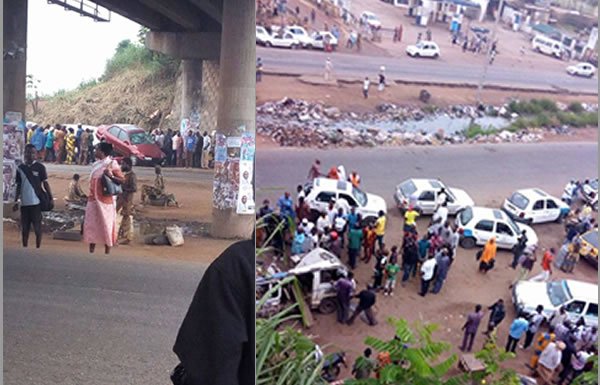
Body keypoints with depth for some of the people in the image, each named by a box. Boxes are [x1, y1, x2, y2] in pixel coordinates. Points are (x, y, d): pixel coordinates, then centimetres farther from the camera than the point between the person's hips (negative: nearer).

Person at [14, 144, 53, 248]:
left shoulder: (40, 167, -3)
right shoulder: (20, 168, 8)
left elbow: (45, 183, -1)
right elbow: (18, 186, 13)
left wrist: (50, 198, -7)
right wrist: (16, 201, 11)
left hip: (36, 202, -4)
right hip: (24, 203, 4)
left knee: (37, 228, 1)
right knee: (24, 229, 11)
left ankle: (38, 248, 10)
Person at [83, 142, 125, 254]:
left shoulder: (112, 163, -9)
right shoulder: (96, 164, 11)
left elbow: (122, 180, -13)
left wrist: (111, 176, -28)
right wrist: (90, 195, 16)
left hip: (105, 200, -7)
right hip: (93, 199, 7)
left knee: (106, 224, 0)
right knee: (90, 224, 7)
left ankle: (107, 250, 10)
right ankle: (91, 249, 15)